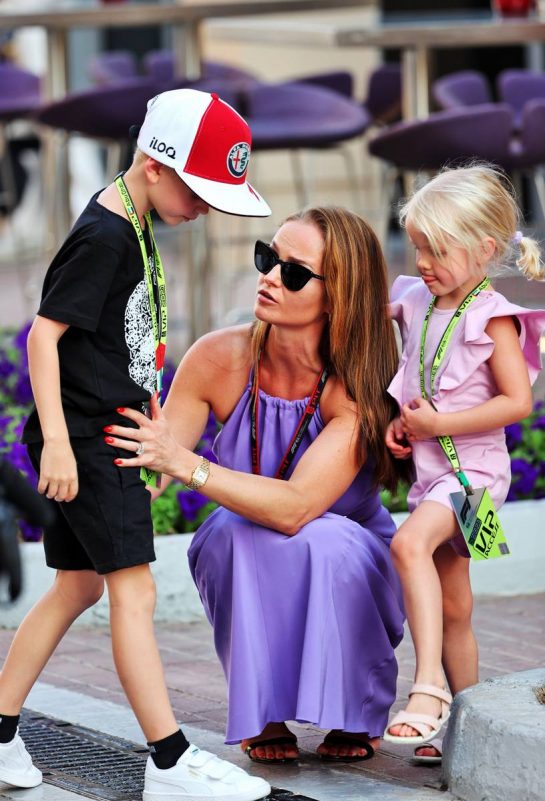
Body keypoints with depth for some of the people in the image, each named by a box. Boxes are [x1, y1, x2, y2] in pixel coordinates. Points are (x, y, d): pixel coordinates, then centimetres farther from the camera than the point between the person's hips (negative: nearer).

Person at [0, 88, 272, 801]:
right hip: (85, 438, -10)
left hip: (108, 433, 10)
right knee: (132, 589, -11)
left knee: (78, 586, 14)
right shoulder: (104, 239, -18)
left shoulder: (132, 227, 12)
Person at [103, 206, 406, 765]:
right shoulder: (219, 359, -17)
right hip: (247, 570, 2)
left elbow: (295, 507, -38)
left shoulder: (356, 387, -26)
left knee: (330, 541, -36)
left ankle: (355, 716, -6)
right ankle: (264, 716, -10)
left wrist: (183, 462, -46)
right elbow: (147, 475, -13)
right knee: (239, 531, -32)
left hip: (349, 569, -2)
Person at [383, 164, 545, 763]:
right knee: (451, 607, 13)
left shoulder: (491, 318, -12)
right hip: (428, 468, 8)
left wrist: (439, 424, -19)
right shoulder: (416, 302, 8)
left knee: (410, 542, -34)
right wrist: (398, 423, 7)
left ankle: (429, 688, -39)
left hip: (472, 467, -8)